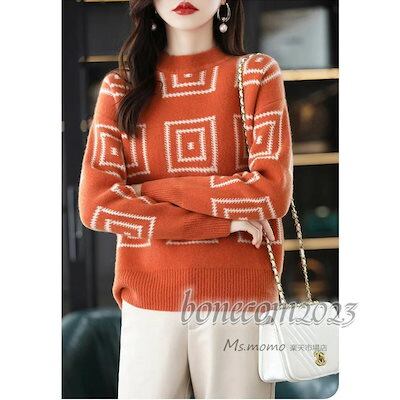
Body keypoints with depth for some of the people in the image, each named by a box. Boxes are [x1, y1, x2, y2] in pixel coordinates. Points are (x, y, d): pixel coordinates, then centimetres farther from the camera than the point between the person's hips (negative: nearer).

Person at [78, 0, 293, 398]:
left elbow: (273, 193, -8)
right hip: (147, 300, 1)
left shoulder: (258, 74, 3)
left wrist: (150, 189, -7)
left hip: (239, 299, -1)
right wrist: (225, 221, -10)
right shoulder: (120, 86, 6)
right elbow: (95, 204, -5)